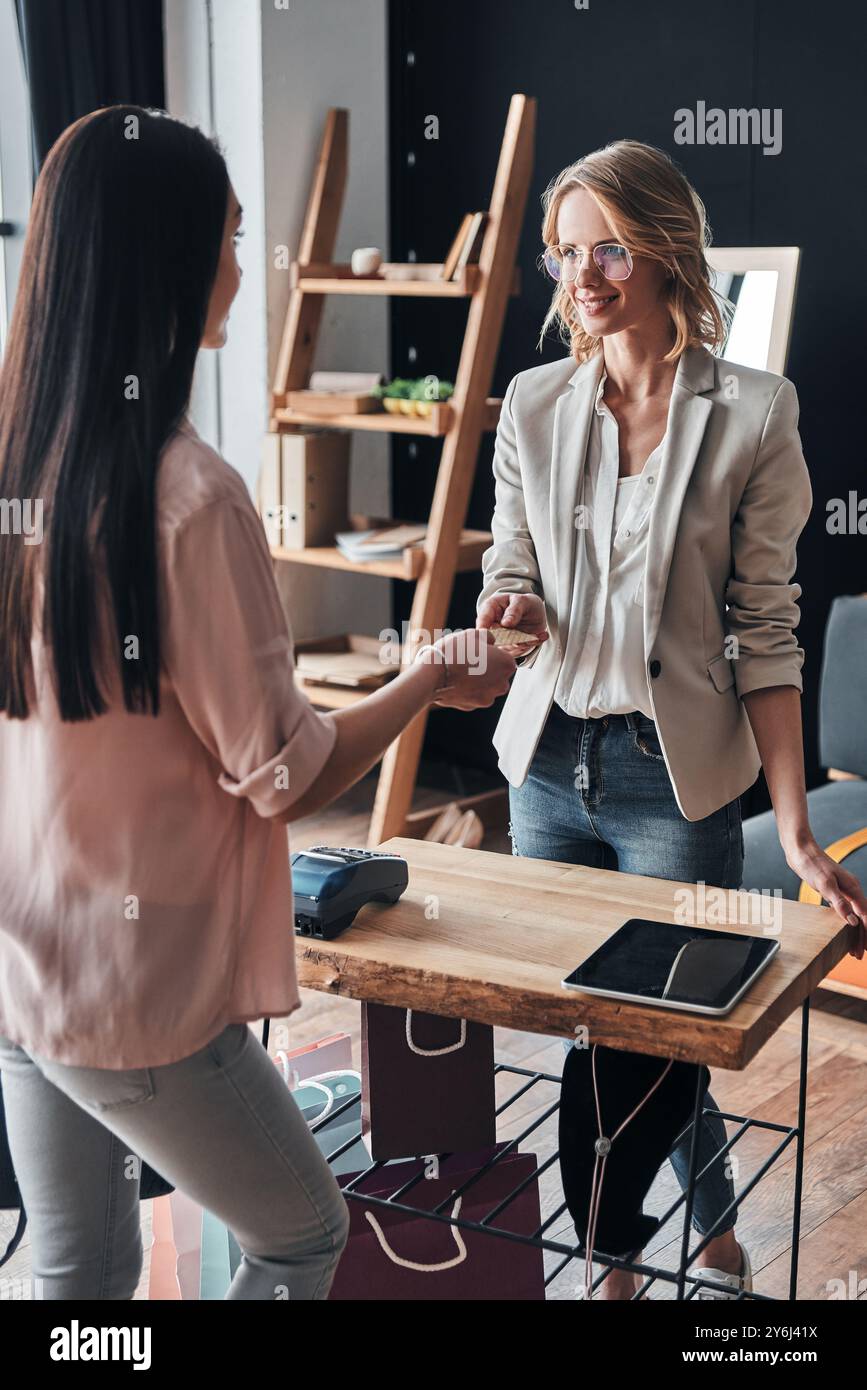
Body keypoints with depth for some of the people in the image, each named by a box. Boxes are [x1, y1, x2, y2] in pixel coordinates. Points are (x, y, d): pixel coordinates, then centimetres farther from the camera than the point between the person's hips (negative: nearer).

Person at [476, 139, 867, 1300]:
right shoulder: (534, 405, 4)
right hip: (551, 765, 4)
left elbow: (766, 630, -7)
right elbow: (512, 583, 9)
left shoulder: (753, 414, -7)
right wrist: (506, 617, -17)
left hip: (679, 779, -3)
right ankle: (616, 1256, 34)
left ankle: (718, 1239, 36)